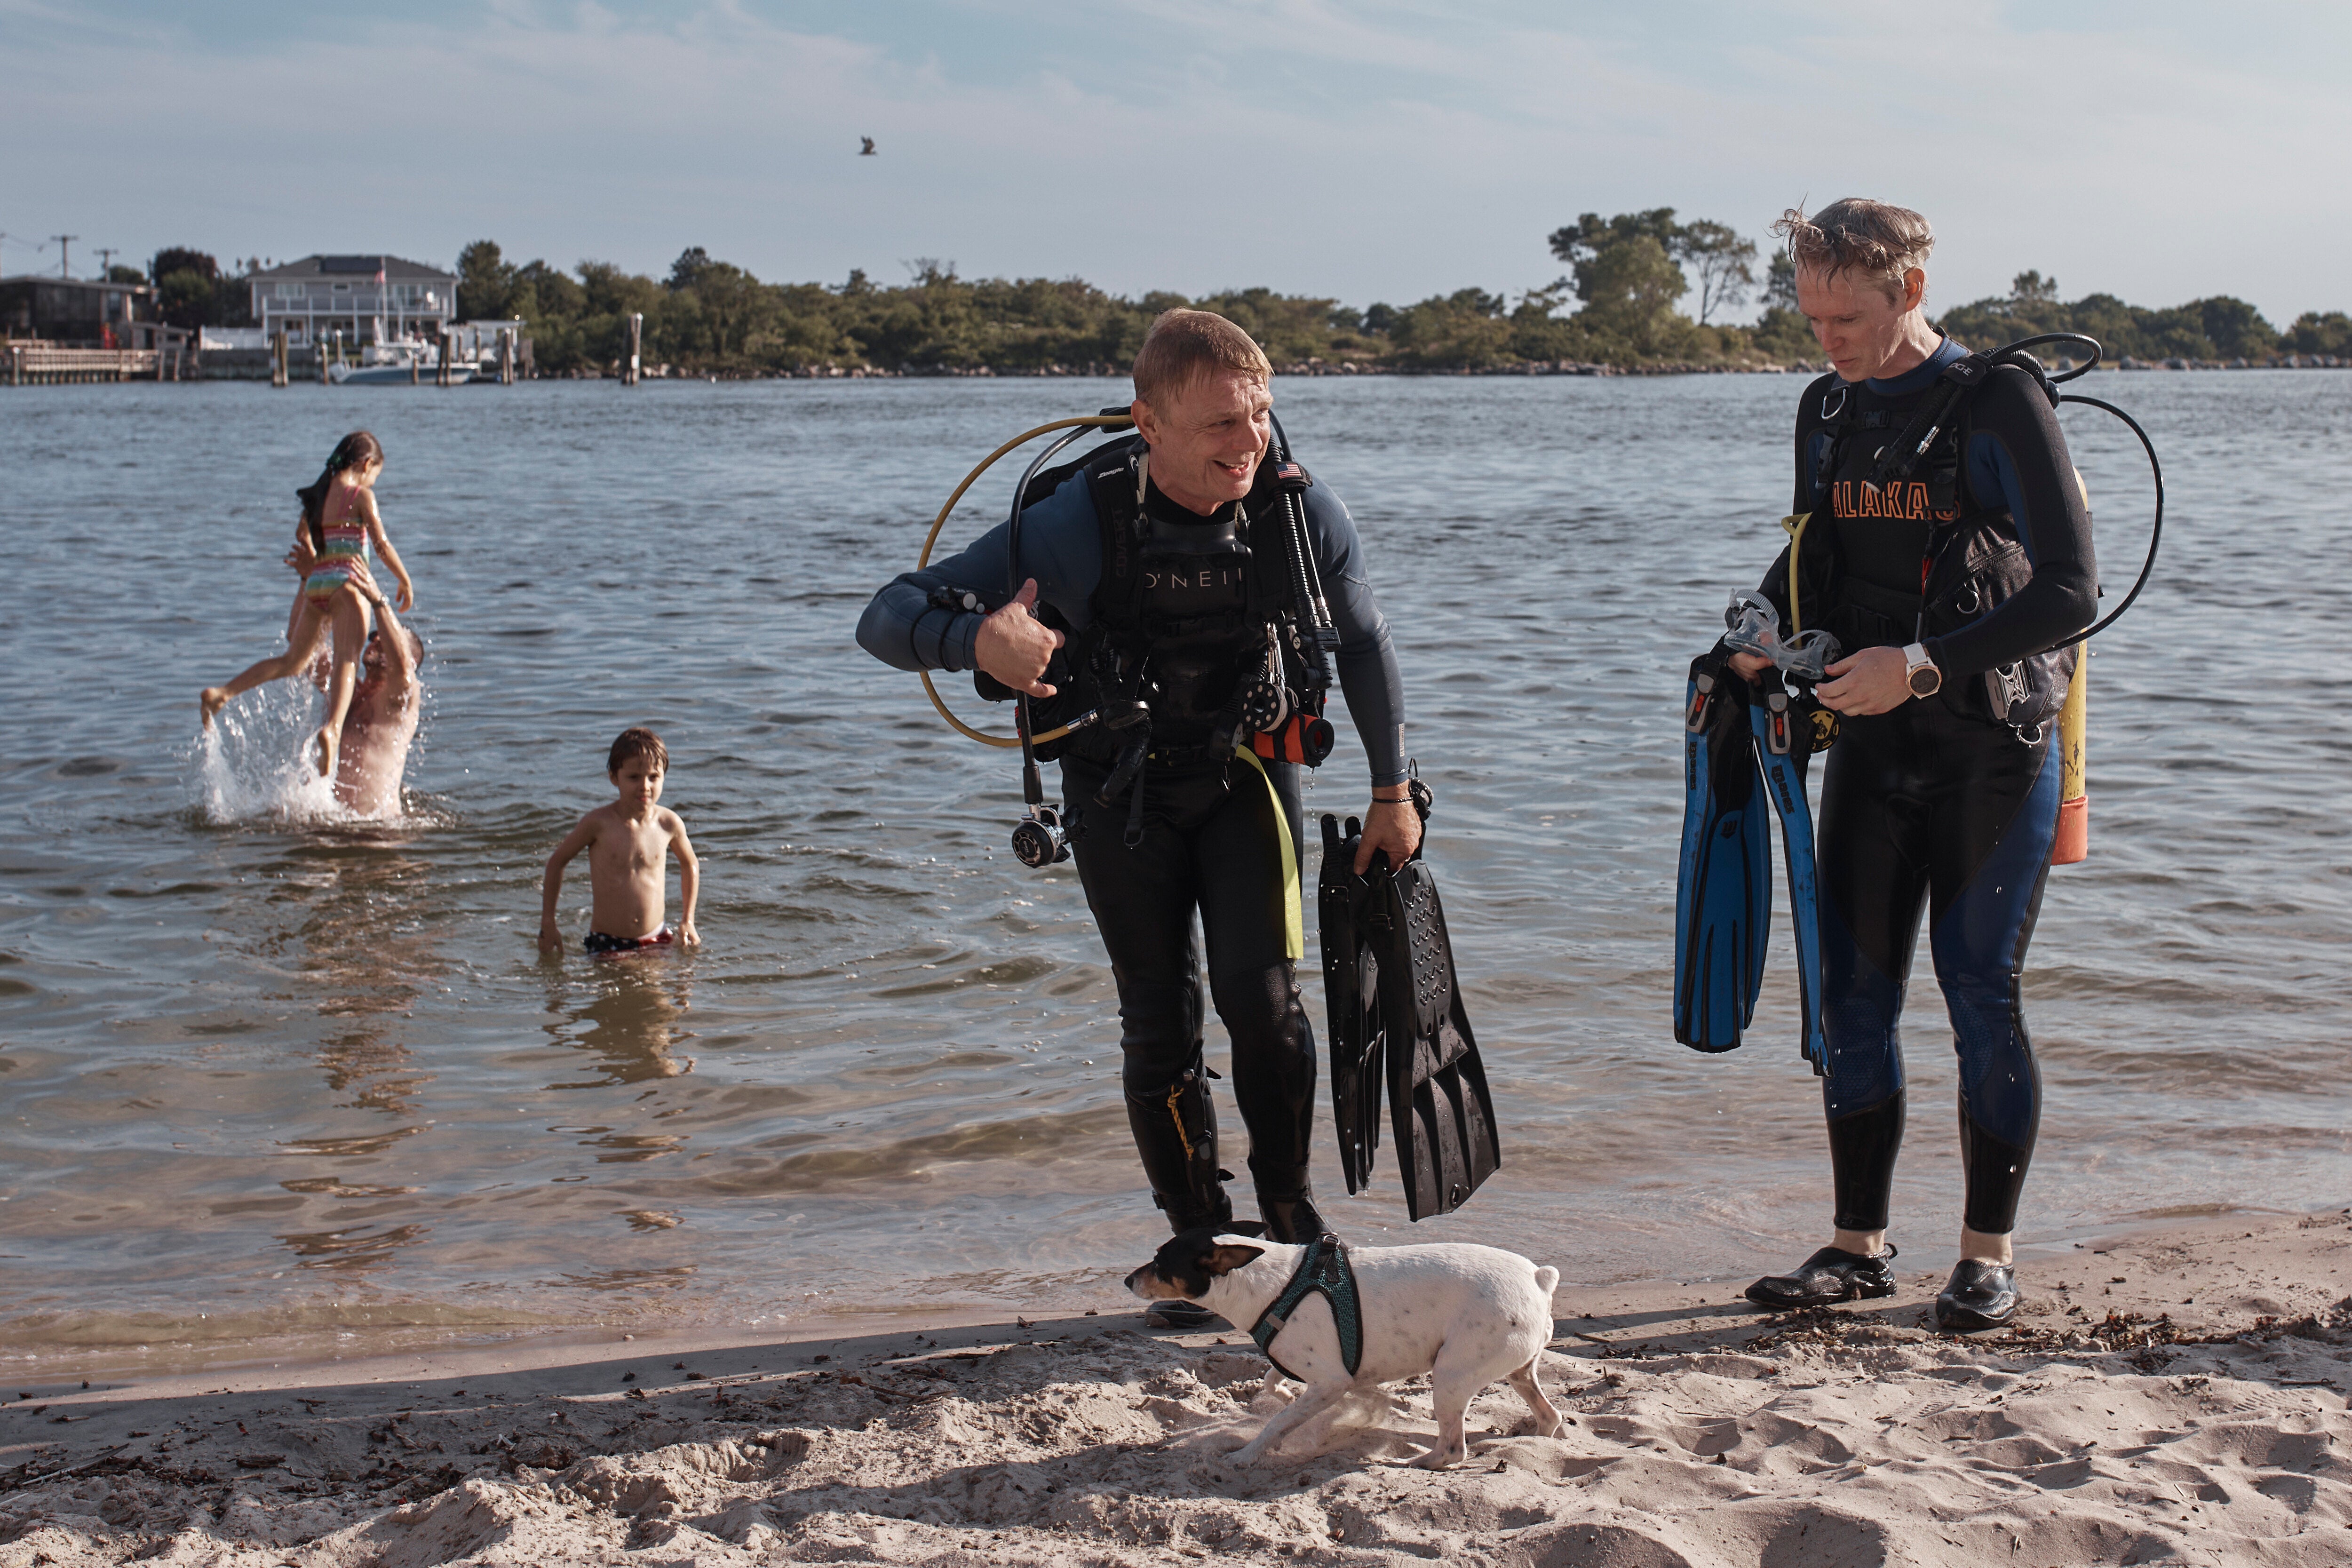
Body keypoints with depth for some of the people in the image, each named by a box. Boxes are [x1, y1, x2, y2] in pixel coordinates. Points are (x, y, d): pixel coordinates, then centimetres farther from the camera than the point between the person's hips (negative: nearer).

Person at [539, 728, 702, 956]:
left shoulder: (669, 823, -3)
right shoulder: (599, 823, -10)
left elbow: (690, 865, 17)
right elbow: (557, 862, 3)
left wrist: (688, 921, 12)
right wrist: (548, 925, 3)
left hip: (657, 938, 3)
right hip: (607, 945, -3)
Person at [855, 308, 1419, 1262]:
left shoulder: (1301, 511, -20)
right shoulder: (1079, 524, -28)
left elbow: (1363, 645, 0)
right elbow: (889, 620, -29)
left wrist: (1392, 792, 6)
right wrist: (978, 640, -51)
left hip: (1246, 770, 1)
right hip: (1121, 790, -1)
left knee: (1262, 1000, -12)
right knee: (1161, 1024, 4)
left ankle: (1291, 1211, 10)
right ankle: (1199, 1240, 21)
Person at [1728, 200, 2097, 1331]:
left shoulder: (2001, 407, -12)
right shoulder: (1828, 411, 9)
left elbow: (2068, 592, -17)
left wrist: (1925, 663, -23)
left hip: (1994, 750, -6)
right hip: (1871, 746, 6)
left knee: (1981, 998, -1)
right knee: (1853, 996, 6)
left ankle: (1989, 1256, 12)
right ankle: (1858, 1246, 17)